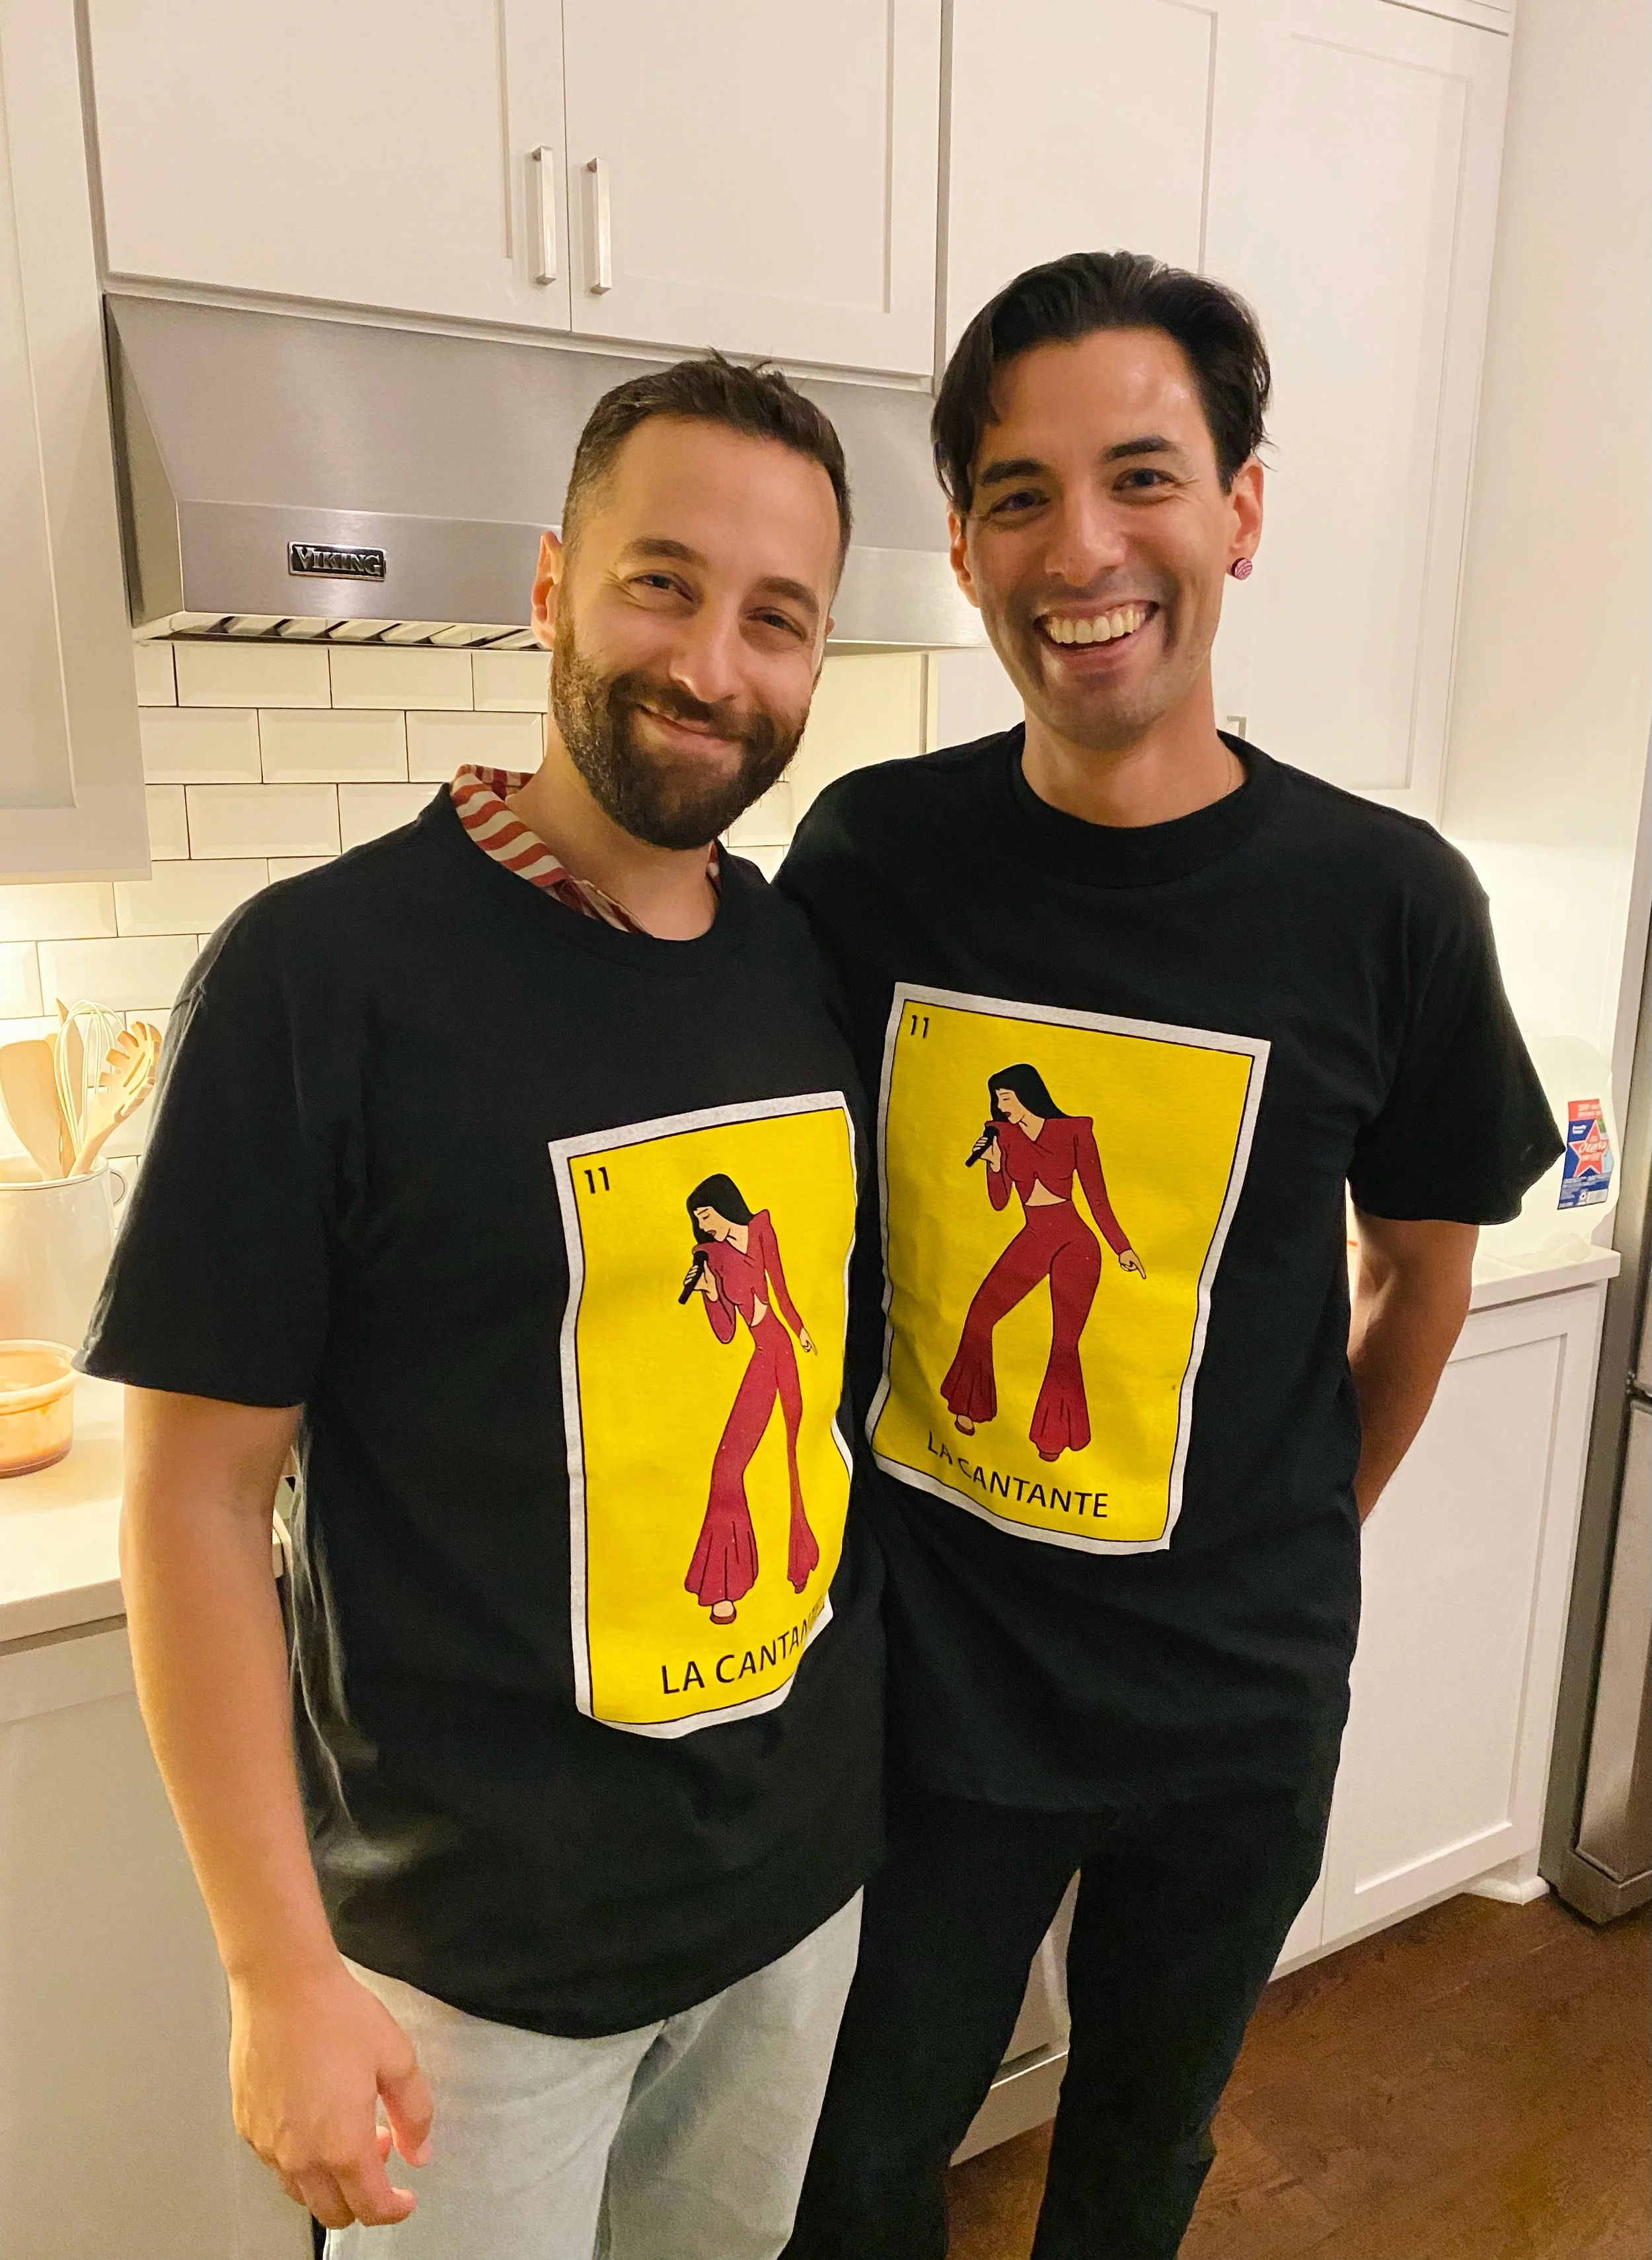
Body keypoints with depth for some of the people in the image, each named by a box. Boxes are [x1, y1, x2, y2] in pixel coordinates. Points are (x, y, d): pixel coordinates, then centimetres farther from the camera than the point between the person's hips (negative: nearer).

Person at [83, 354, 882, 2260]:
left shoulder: (822, 960, -3)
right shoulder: (324, 972, -20)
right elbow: (197, 1489, -15)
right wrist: (281, 1973, -13)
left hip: (807, 1872, 5)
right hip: (478, 1945, -5)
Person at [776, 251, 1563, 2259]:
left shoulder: (1386, 902, -13)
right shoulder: (867, 852, -11)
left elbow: (1423, 1265, 1)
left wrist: (1303, 1538, 9)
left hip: (1238, 1708, 1)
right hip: (919, 1679, 0)